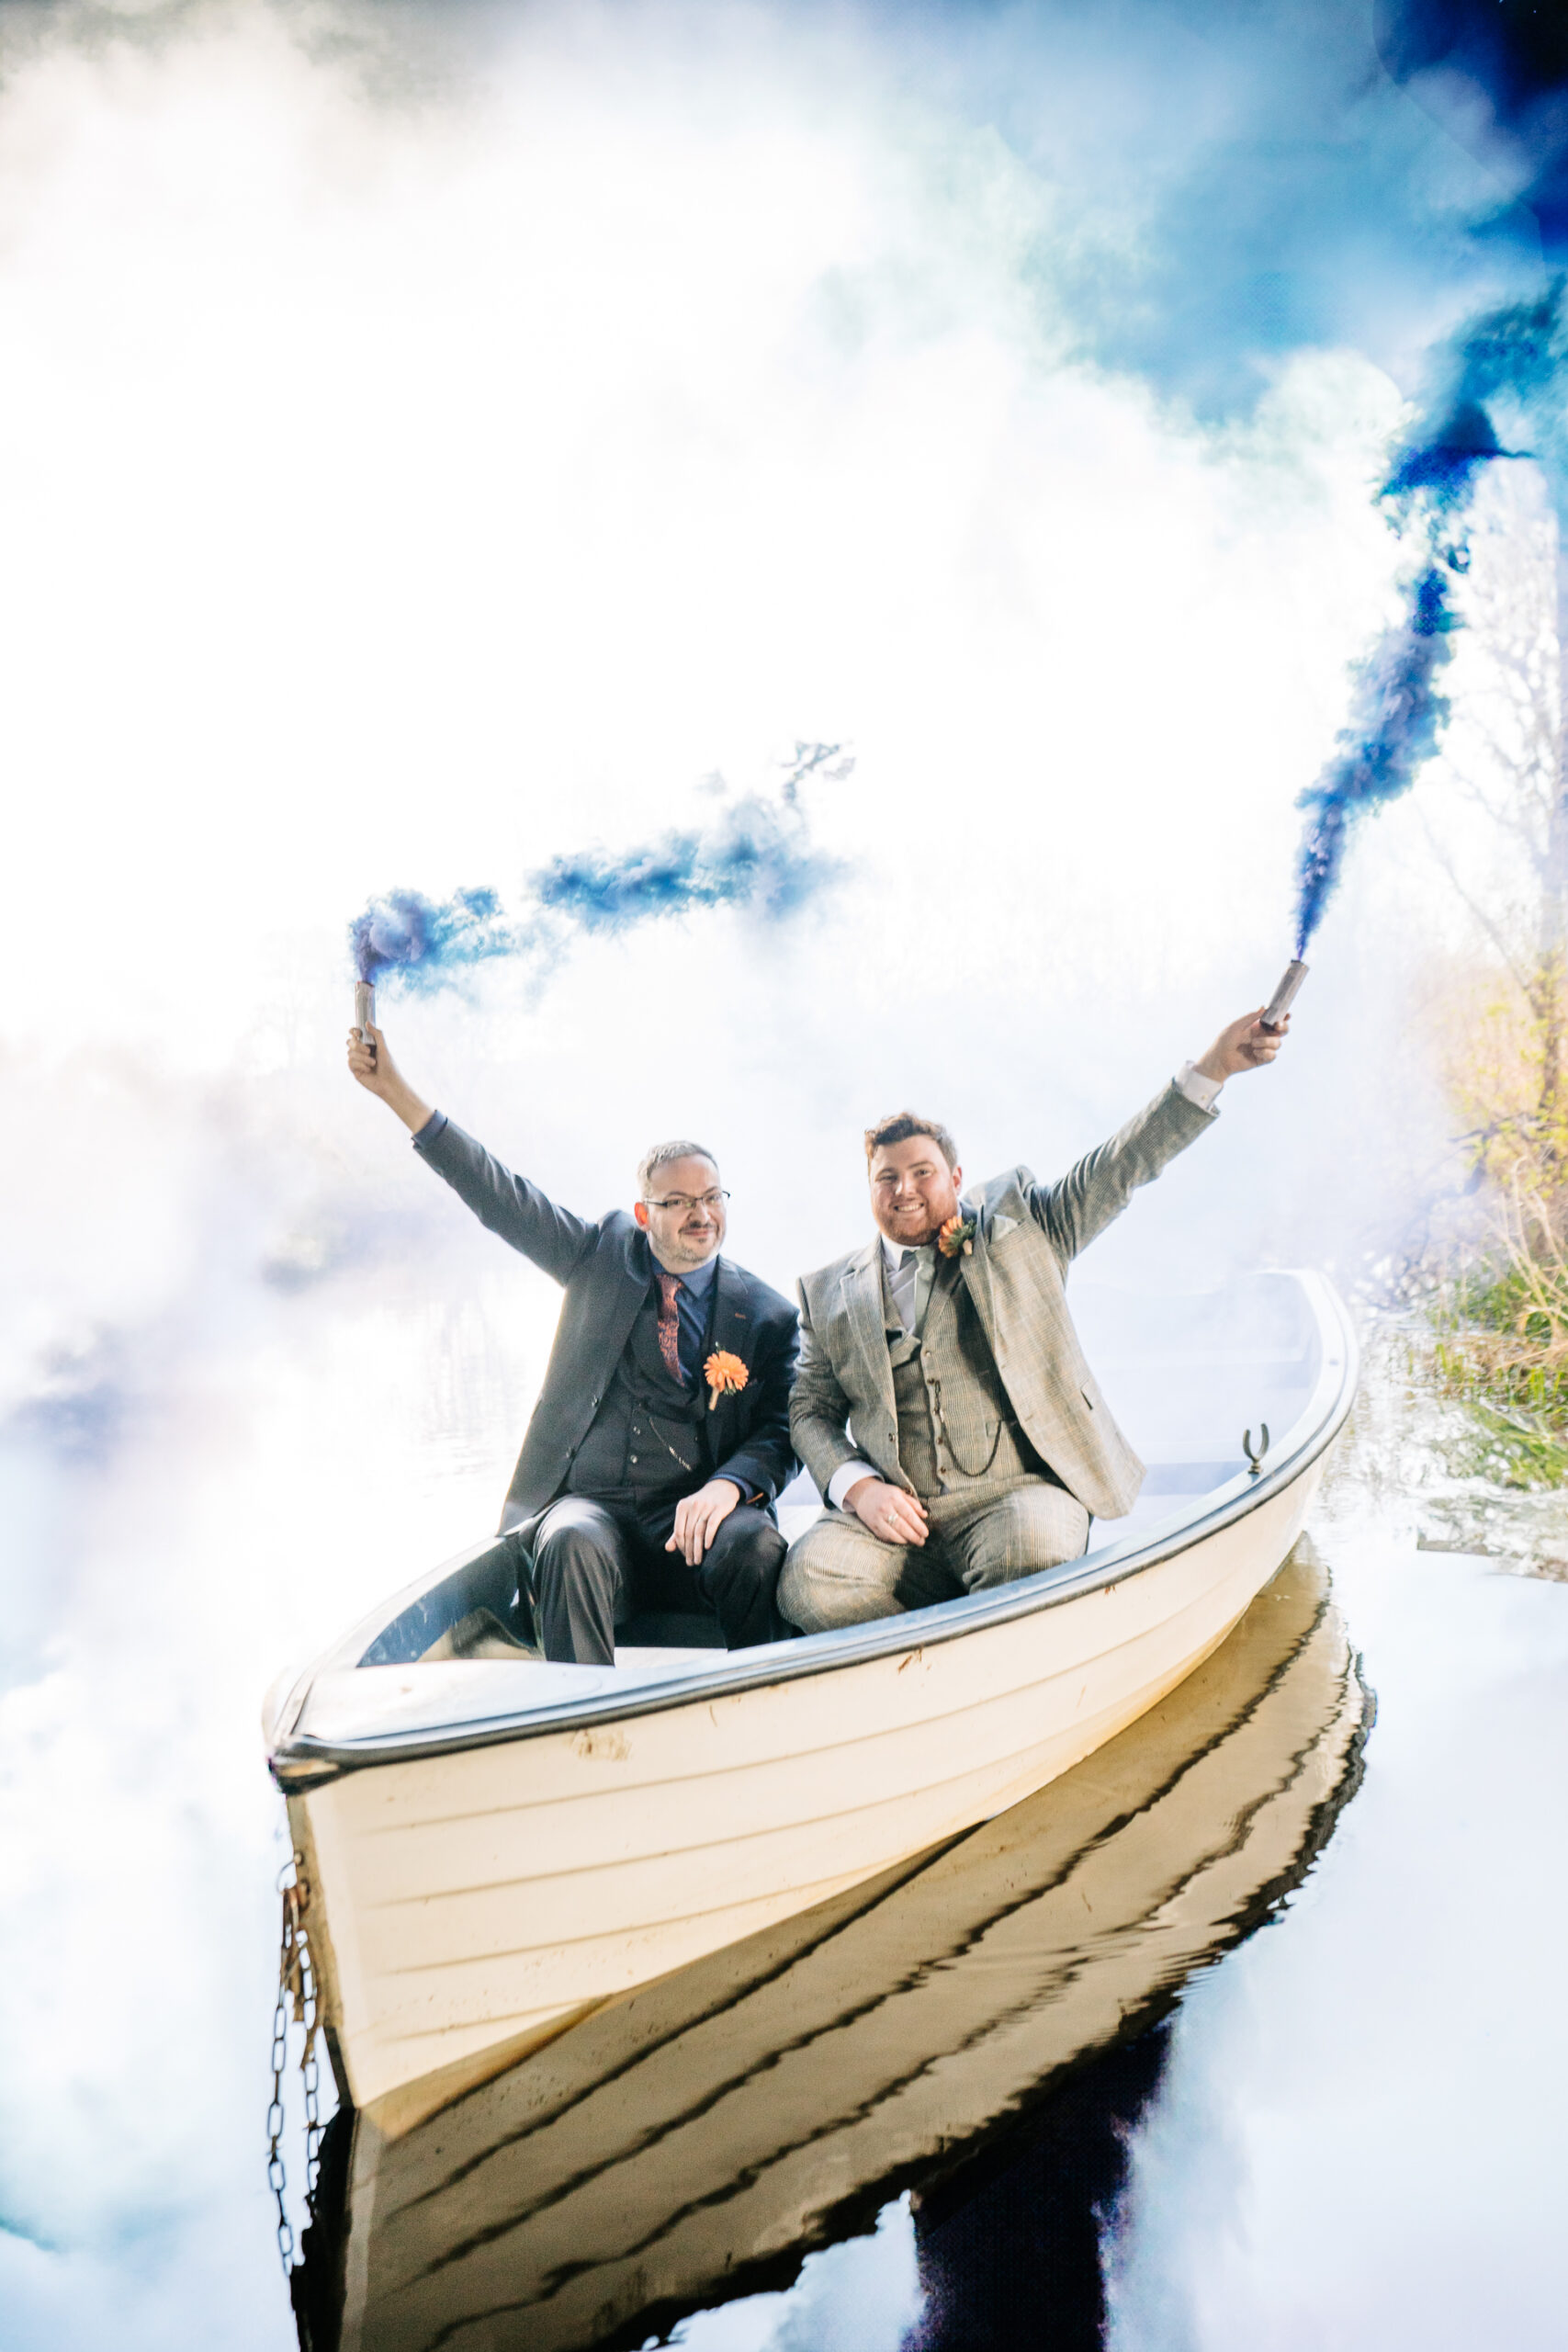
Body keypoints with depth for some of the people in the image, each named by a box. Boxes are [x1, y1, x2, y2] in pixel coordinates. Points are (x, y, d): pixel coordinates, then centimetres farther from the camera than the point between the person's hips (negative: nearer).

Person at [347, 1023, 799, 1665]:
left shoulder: (768, 1314, 8)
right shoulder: (604, 1256, 12)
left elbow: (780, 1432, 2)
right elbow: (500, 1196, 9)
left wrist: (727, 1486, -22)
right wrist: (393, 1088, 3)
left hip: (693, 1517, 0)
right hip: (588, 1503, 1)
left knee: (755, 1547, -33)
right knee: (573, 1544, -34)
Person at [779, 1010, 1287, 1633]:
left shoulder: (1015, 1226, 12)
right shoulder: (828, 1291, 16)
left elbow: (1119, 1167, 6)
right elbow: (811, 1412, 16)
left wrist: (1213, 1066, -5)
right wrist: (858, 1487, -5)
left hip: (1017, 1494, -2)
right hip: (895, 1513, 2)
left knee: (1031, 1551, -36)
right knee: (808, 1581, -27)